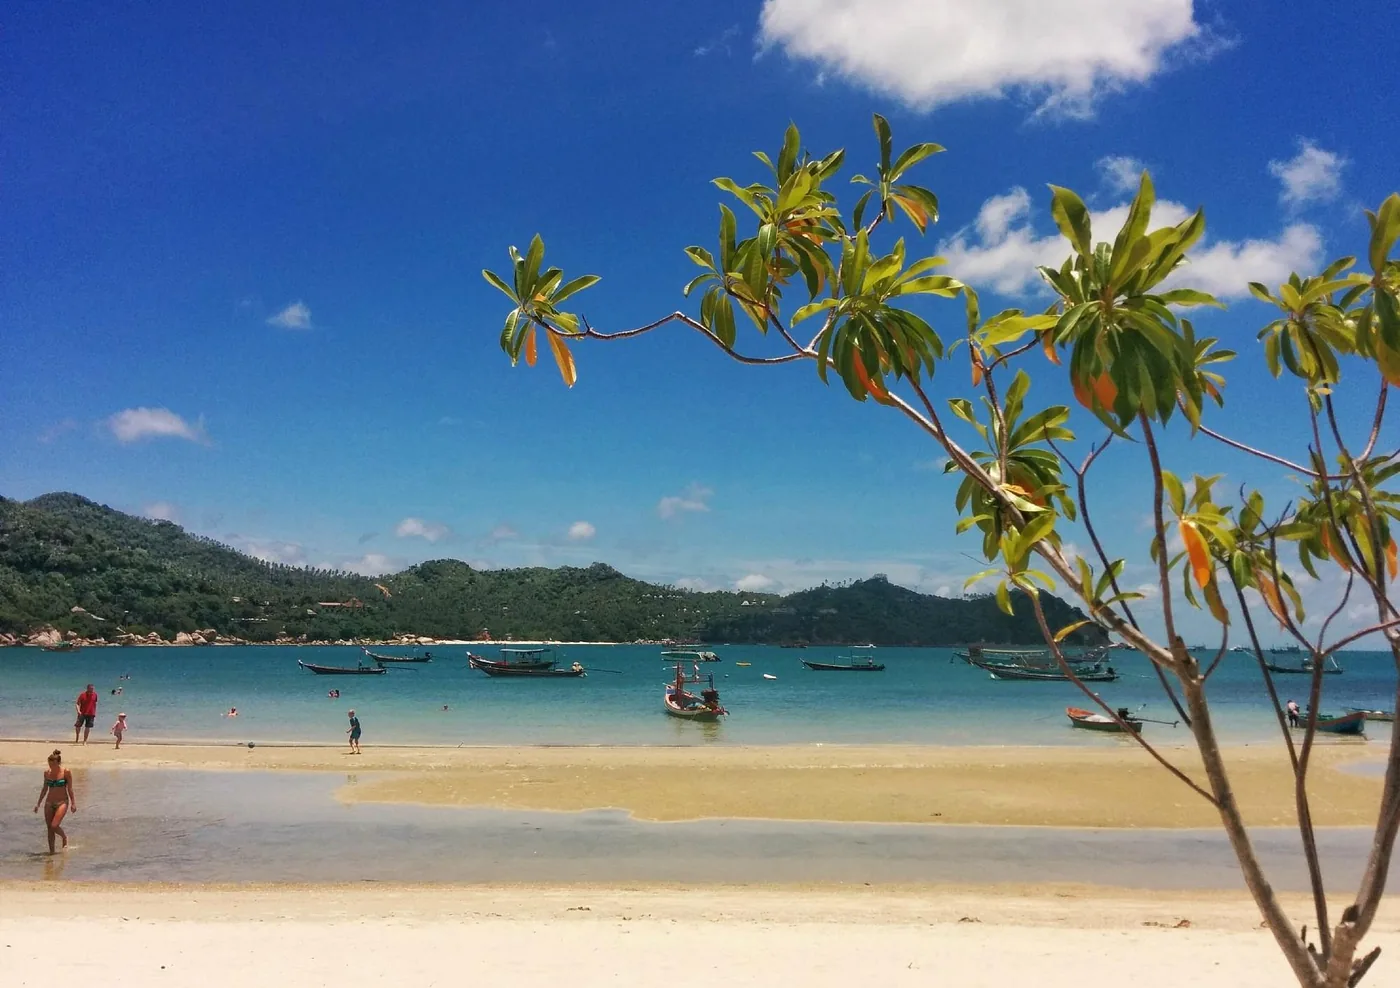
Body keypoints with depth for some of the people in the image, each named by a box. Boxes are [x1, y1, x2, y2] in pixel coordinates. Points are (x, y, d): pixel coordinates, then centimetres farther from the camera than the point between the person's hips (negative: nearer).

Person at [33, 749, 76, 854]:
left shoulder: (66, 772, -9)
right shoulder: (47, 772, 3)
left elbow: (70, 789, -5)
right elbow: (44, 789, 13)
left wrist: (73, 803, -7)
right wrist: (38, 803, 14)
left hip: (62, 802, -5)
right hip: (49, 802, 5)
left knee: (54, 826, -17)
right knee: (49, 828, 5)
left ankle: (65, 837, 13)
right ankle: (51, 851, 16)